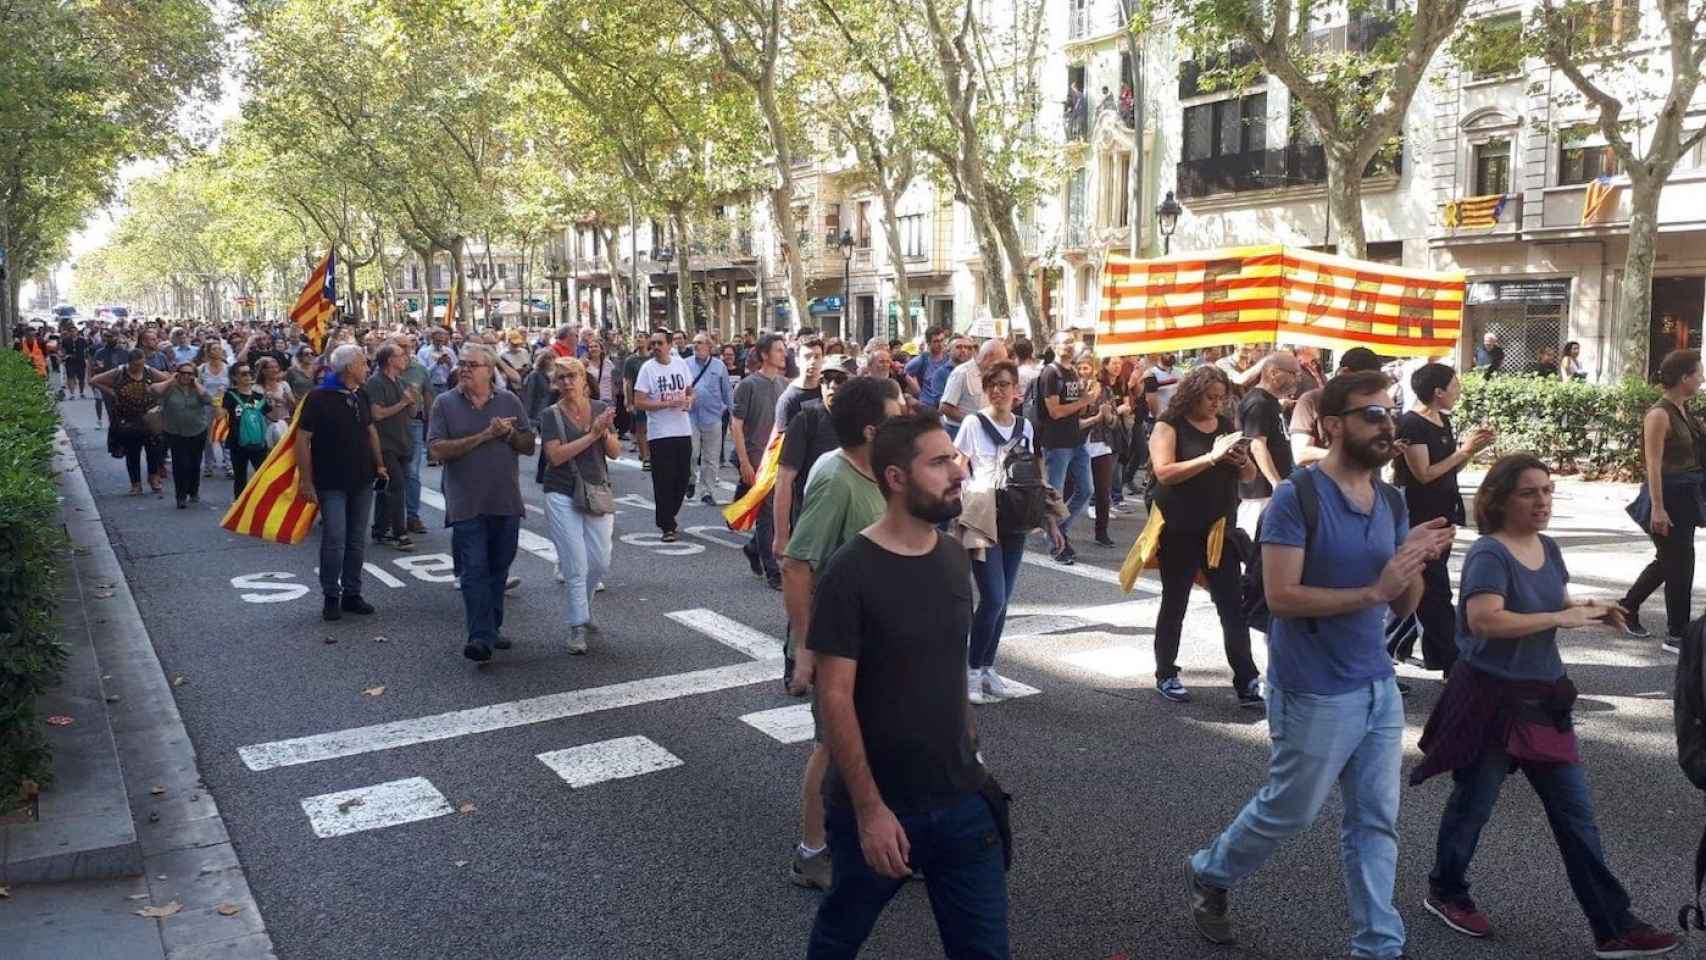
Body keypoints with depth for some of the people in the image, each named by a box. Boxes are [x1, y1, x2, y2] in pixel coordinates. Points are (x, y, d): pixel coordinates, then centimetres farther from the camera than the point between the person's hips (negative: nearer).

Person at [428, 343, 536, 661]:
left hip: (506, 502, 3)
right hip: (467, 504, -3)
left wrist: (509, 433, -14)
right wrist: (484, 436, -15)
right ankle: (480, 636, -11)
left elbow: (529, 445, 7)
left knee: (498, 569, 13)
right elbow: (439, 450, -11)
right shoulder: (445, 403, 0)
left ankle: (492, 627, 26)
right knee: (474, 570, -9)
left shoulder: (509, 401, 6)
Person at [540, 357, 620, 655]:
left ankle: (581, 611, 31)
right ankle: (578, 626, 4)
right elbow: (555, 455, -16)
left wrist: (606, 432, -15)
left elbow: (615, 453, 5)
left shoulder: (601, 409, 5)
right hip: (562, 495, -3)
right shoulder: (551, 415, -4)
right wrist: (592, 435, -19)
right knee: (576, 565, -6)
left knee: (600, 563, 5)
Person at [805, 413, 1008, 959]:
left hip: (963, 801, 5)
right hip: (878, 806, -5)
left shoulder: (955, 558, 2)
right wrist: (869, 808, -19)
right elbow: (834, 697, -18)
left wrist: (968, 753, 15)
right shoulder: (850, 574, -18)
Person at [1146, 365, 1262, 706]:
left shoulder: (1227, 424, 9)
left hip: (1220, 528, 4)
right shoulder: (1169, 425, -7)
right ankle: (1166, 675, 22)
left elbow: (1250, 476, 14)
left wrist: (1242, 461, -9)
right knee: (1174, 605, 9)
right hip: (1180, 531, -4)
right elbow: (1164, 473, -21)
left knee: (1234, 606, 0)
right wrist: (1212, 457, -26)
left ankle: (1246, 680, 4)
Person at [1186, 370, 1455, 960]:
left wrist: (1417, 563, -12)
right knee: (1288, 812, 10)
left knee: (1375, 823, 12)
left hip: (1380, 686, 6)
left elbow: (1403, 606, 8)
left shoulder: (1393, 502, 6)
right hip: (1316, 694, -6)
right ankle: (1208, 874, 34)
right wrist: (1373, 591, -26)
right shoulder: (1296, 497, -16)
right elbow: (1280, 596, -23)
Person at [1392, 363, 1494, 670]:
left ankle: (1397, 649, 22)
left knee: (1415, 588, 13)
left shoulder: (1444, 421, 11)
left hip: (1442, 515, 9)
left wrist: (1472, 449, 0)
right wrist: (1464, 450, -17)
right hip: (1420, 518, -9)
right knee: (1436, 593, -3)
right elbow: (1424, 473, -20)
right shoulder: (1412, 424, -16)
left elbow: (1451, 468, 15)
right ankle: (1452, 662, 2)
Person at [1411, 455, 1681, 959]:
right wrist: (1561, 618, -26)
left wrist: (1590, 610, -2)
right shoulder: (1489, 553, -19)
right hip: (1490, 699, -7)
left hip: (1542, 699, 8)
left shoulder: (1548, 548, 6)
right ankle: (1446, 892, 31)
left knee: (1576, 815, 10)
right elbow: (1483, 619, -32)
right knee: (1473, 804, 10)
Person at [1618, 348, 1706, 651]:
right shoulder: (1659, 414, -17)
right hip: (1668, 496, -9)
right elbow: (1653, 464, -20)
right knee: (1680, 565, -2)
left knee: (1669, 561, 19)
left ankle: (1627, 607, 35)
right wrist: (1657, 508, -23)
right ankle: (1677, 636, 7)